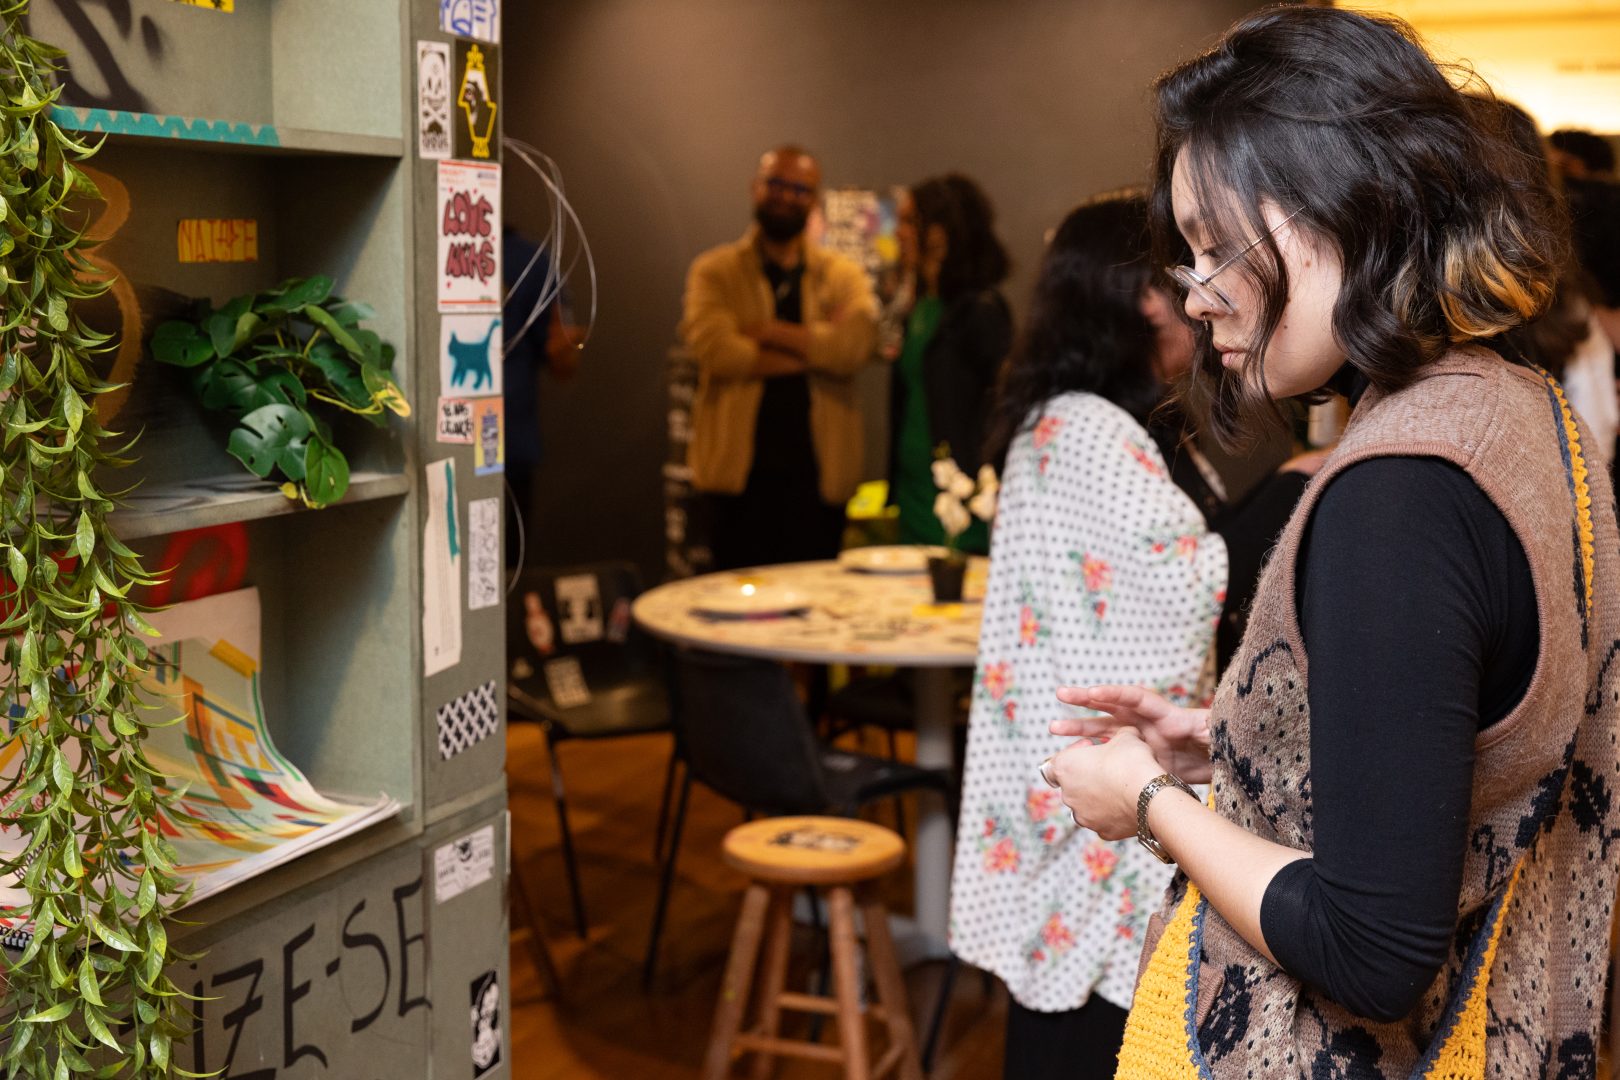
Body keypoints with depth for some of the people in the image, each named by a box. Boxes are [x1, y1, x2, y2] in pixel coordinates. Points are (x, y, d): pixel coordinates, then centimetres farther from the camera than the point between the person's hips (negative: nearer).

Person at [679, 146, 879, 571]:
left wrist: (766, 330, -10)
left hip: (817, 472, 1)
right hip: (741, 471, -1)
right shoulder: (714, 271, 6)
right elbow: (714, 348, -12)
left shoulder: (843, 276, 10)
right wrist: (812, 348, -10)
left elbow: (854, 346, -9)